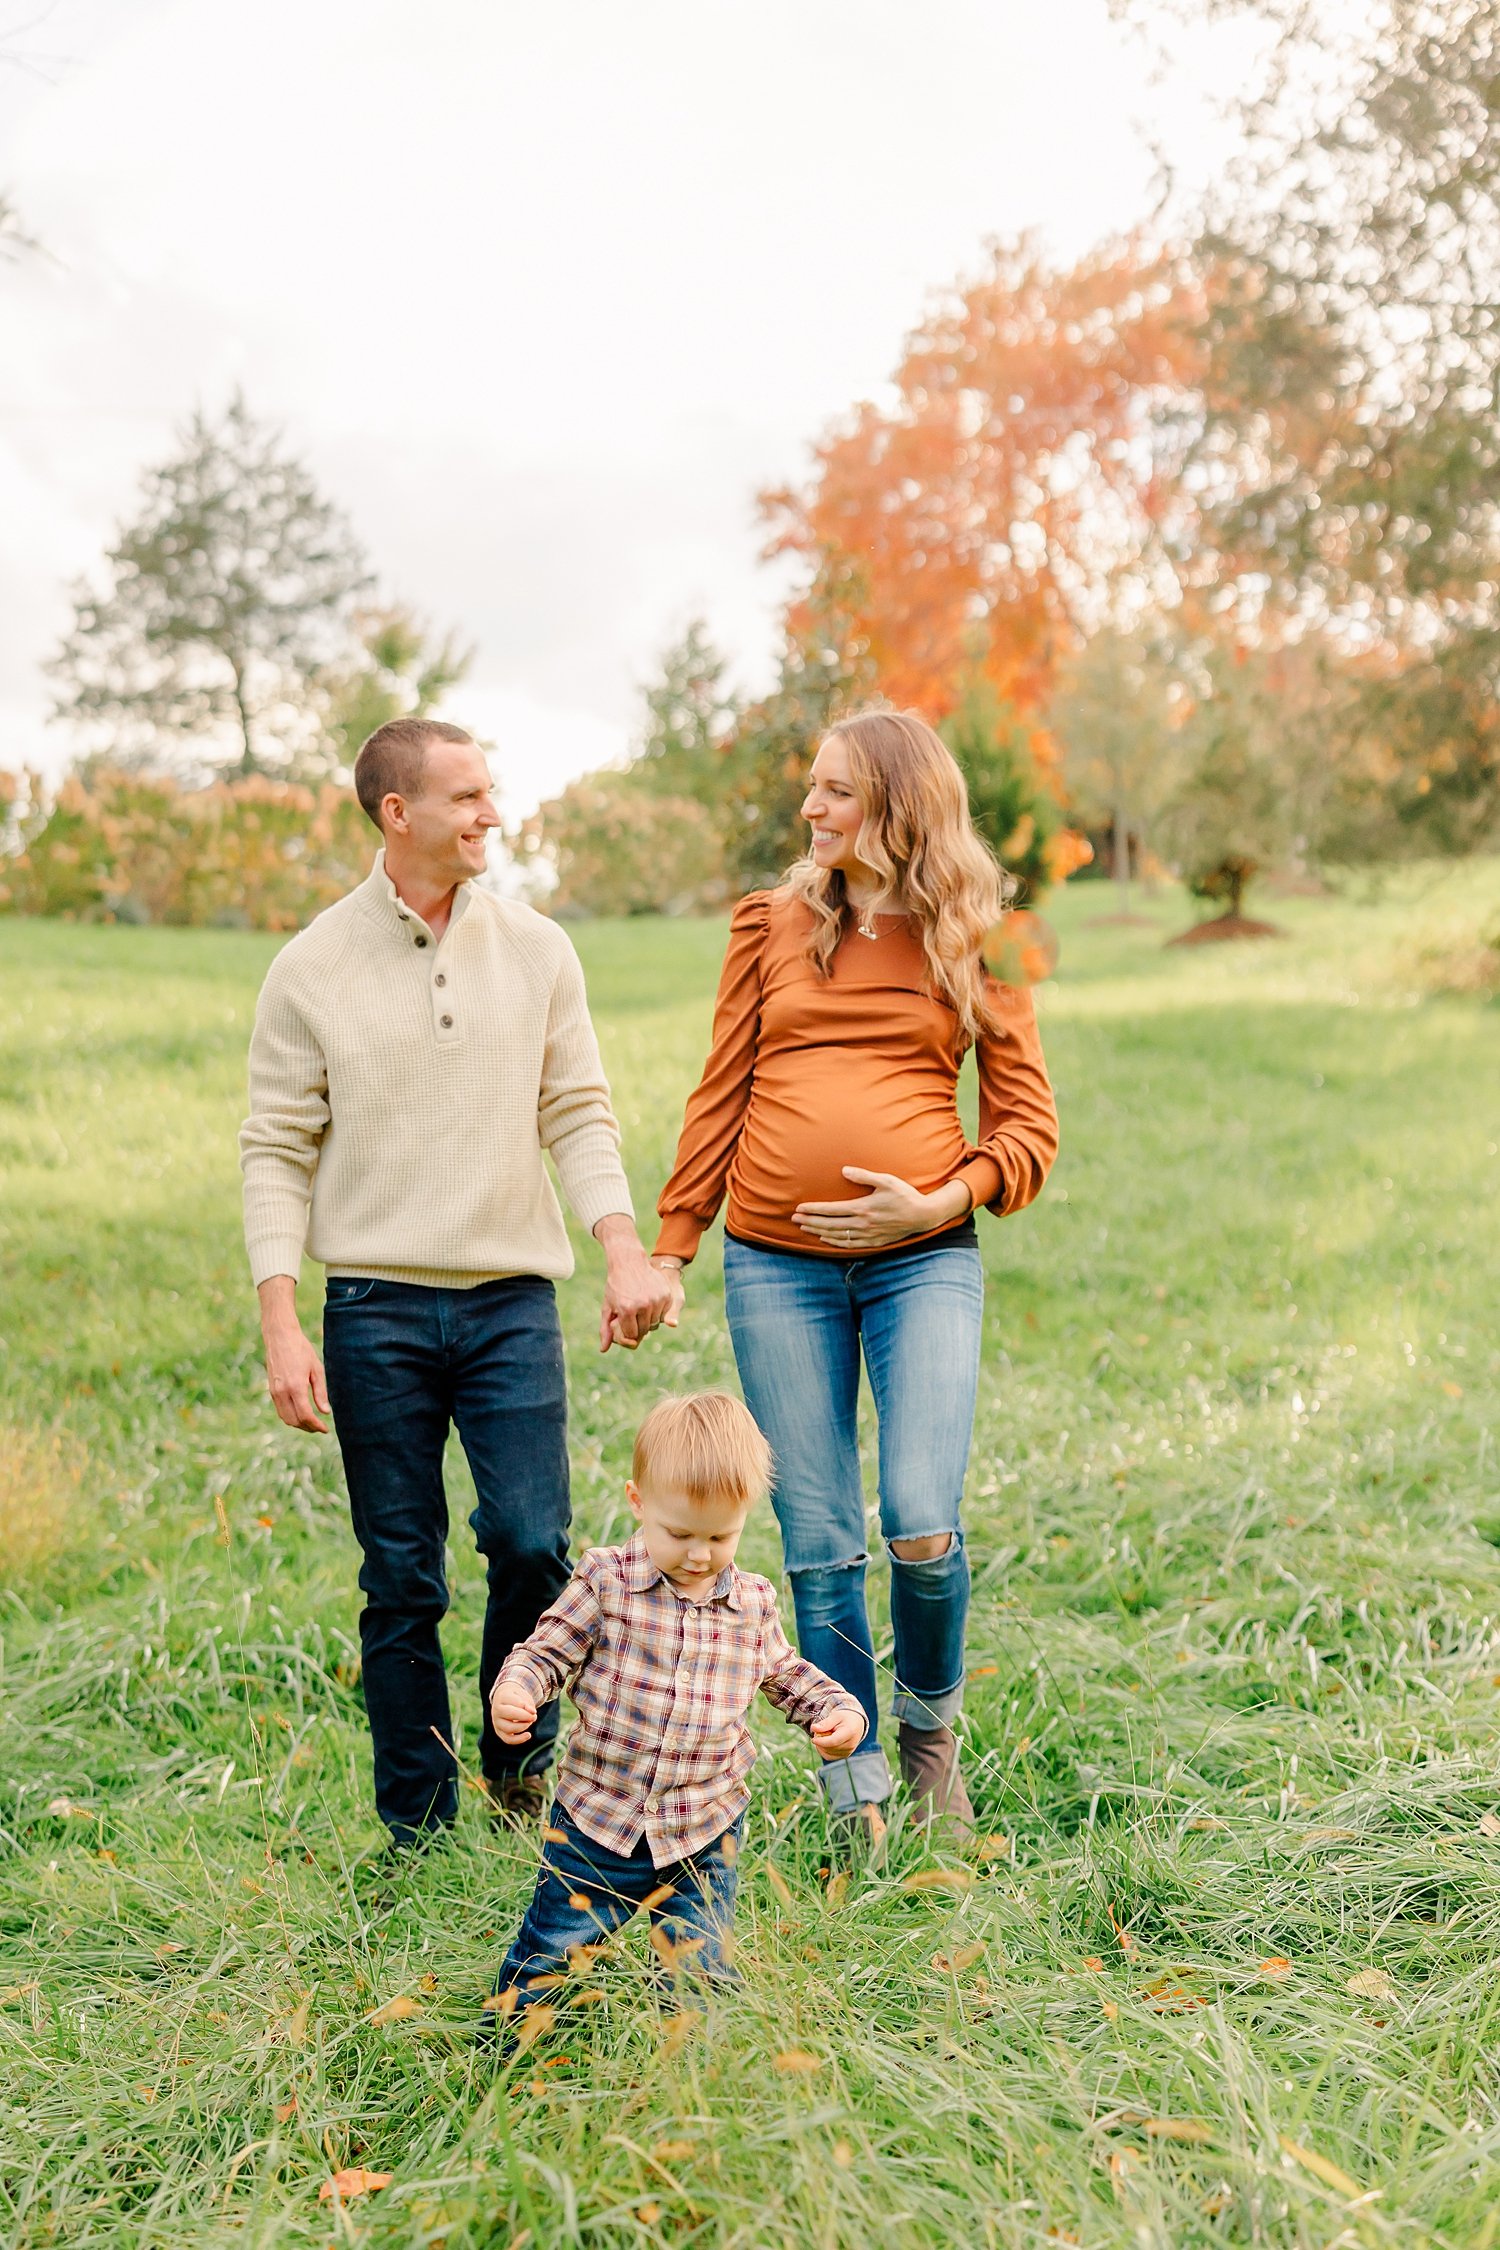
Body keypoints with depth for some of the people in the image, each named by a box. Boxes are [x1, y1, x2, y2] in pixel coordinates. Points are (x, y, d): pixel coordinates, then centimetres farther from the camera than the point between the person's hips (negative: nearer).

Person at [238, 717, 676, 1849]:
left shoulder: (537, 949, 6)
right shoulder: (313, 968, 1)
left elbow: (579, 1115, 6)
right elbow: (277, 1151, 2)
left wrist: (626, 1250, -10)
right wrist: (282, 1325, -7)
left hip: (512, 1299, 1)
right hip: (375, 1304, -1)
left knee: (532, 1542, -10)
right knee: (402, 1580, 5)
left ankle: (520, 1763, 18)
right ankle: (420, 1830, 20)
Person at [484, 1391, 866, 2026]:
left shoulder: (752, 1604, 0)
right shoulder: (606, 1581, -10)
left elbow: (787, 1675, 16)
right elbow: (546, 1652, -5)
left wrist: (840, 1710, -1)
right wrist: (512, 1692, -25)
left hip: (703, 1836, 2)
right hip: (597, 1820, -2)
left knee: (702, 1973, 5)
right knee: (551, 1952, 8)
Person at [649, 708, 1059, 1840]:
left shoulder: (971, 943, 6)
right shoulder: (772, 923, 10)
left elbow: (1030, 1124, 5)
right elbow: (721, 1100, 13)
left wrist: (941, 1201, -11)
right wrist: (670, 1249, 10)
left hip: (923, 1261, -1)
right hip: (776, 1264, 2)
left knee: (923, 1527, -11)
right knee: (818, 1545, 4)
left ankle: (931, 1723, 21)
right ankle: (857, 1794, 20)